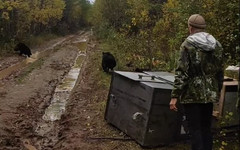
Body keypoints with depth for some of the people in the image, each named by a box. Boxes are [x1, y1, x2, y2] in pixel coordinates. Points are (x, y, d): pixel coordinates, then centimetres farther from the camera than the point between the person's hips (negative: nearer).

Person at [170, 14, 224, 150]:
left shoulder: (188, 45, -10)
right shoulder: (217, 45, 7)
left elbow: (182, 72, -15)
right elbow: (220, 71, 11)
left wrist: (175, 96, -13)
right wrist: (218, 90, 23)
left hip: (192, 94, -5)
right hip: (210, 94, 5)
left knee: (195, 129, 2)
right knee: (206, 128, 17)